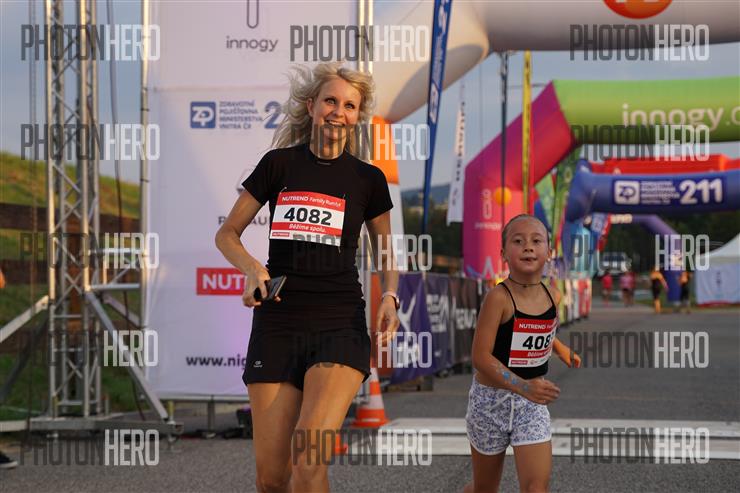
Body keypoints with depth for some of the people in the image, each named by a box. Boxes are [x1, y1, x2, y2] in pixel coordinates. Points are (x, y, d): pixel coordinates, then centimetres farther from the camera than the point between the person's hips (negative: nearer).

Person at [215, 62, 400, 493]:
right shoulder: (279, 164, 6)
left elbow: (385, 254, 19)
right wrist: (252, 268, -8)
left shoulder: (369, 179, 7)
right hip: (277, 325, 1)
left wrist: (390, 297, -1)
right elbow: (227, 234, 13)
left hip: (340, 326, -1)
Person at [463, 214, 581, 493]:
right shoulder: (499, 297, -19)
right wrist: (523, 387, -33)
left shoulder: (553, 296, -2)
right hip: (491, 400, -3)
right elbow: (480, 357, -24)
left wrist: (563, 351, 8)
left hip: (532, 403, 3)